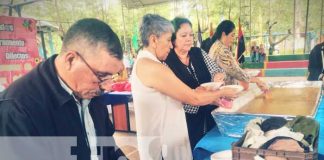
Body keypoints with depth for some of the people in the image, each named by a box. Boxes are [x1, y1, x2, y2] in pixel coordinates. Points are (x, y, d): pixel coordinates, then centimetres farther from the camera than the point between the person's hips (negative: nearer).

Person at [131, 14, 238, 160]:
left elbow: (182, 94, 6)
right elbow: (193, 99, -20)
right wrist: (222, 93, -4)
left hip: (161, 136, 9)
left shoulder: (143, 62, 7)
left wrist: (213, 98, 1)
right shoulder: (152, 67, -24)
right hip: (161, 142, -9)